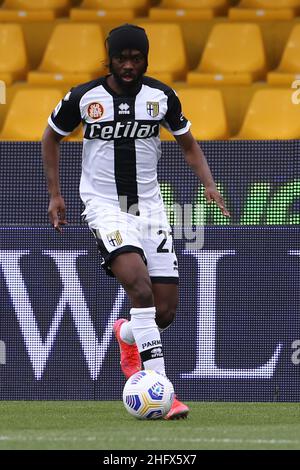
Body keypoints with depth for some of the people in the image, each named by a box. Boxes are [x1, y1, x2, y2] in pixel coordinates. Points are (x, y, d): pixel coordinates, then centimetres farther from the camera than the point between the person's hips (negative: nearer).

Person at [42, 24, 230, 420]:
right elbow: (51, 138, 12)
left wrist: (209, 185, -1)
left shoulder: (162, 96, 1)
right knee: (141, 288, -26)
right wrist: (54, 194, 7)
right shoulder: (83, 98, -6)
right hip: (104, 206, -4)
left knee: (166, 311, -1)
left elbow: (188, 144, 15)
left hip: (149, 205, 4)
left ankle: (127, 335, 38)